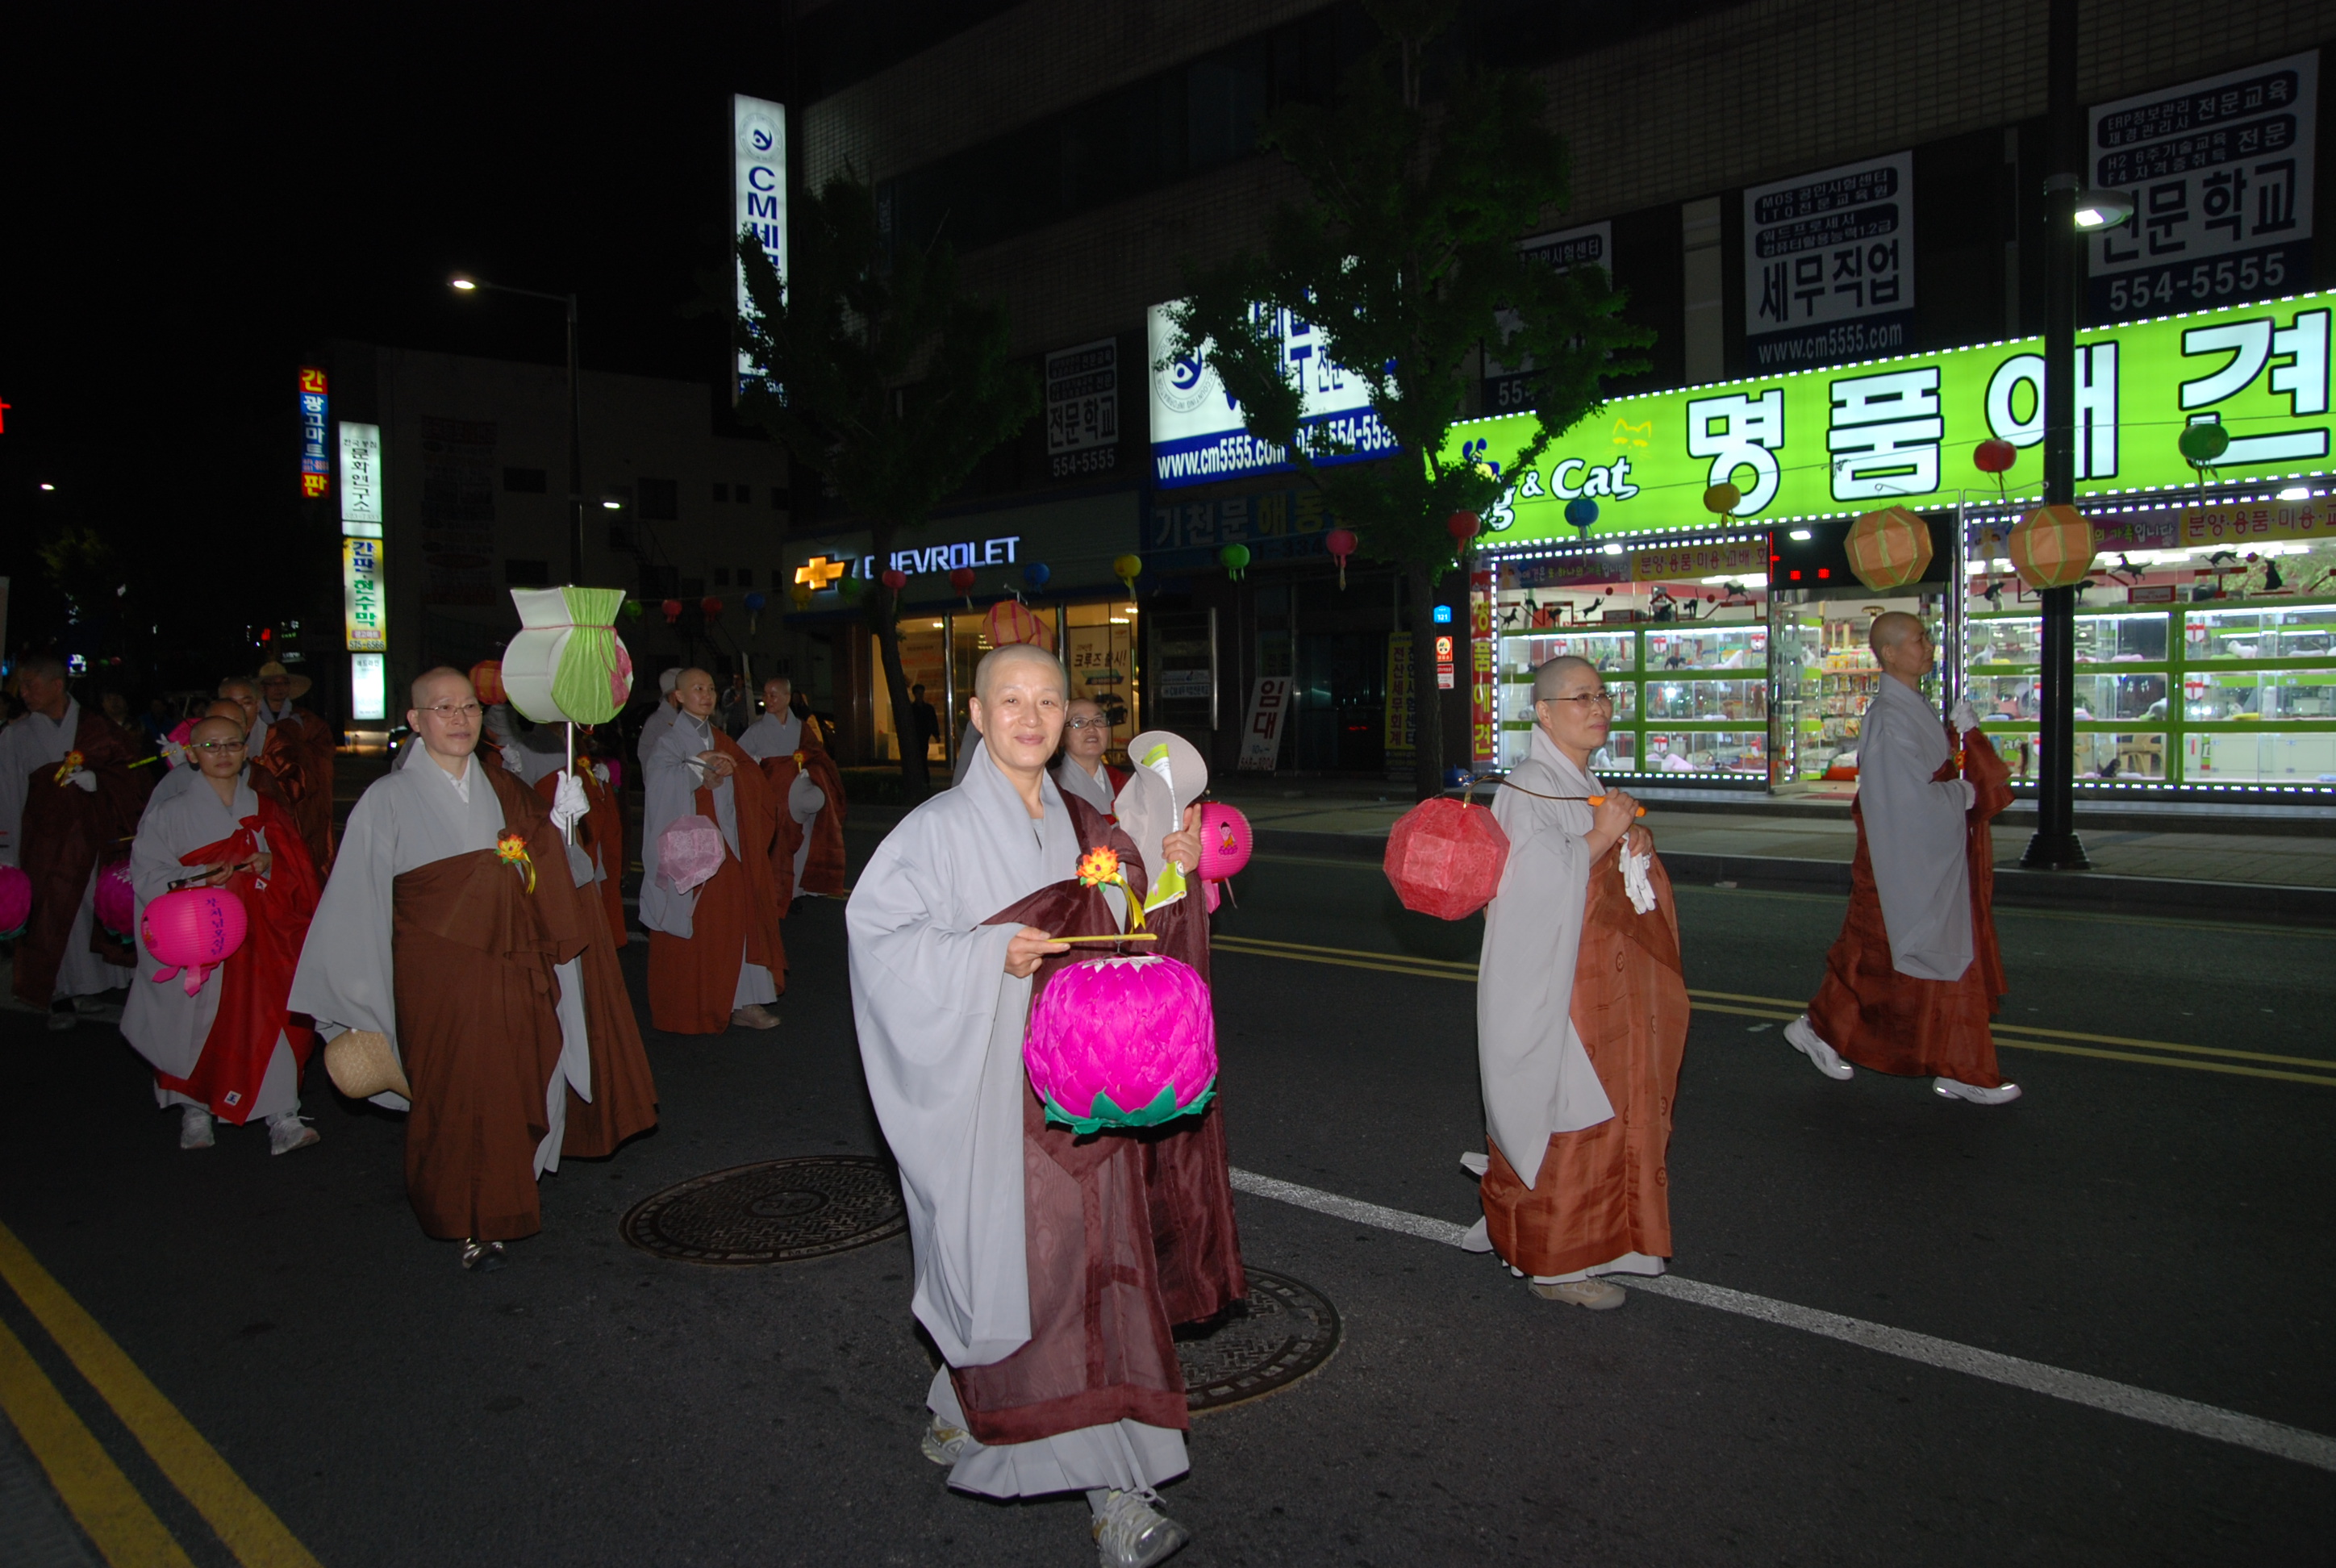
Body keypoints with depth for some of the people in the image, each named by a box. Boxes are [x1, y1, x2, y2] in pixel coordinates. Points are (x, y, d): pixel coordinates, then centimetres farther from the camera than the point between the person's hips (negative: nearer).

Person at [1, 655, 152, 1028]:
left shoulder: (95, 727, 2)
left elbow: (130, 771, 2)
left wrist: (96, 779, -16)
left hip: (95, 834, 0)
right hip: (47, 839, 0)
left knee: (95, 906, 2)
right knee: (52, 914, -3)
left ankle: (91, 985, 17)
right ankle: (61, 996, 7)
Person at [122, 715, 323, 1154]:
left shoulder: (263, 810, 12)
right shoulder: (170, 812, 2)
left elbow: (298, 869, 12)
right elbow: (147, 875, -4)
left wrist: (271, 864, -9)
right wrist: (197, 878, -20)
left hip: (259, 933, 2)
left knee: (268, 1019, -7)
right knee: (200, 1022, -3)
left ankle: (281, 1119, -6)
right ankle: (195, 1115, 16)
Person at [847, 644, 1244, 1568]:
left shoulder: (1084, 830, 11)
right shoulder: (940, 828, -4)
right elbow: (876, 931, -8)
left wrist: (1168, 875, 0)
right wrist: (986, 955, -18)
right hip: (991, 1084, -4)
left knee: (1096, 1260, 3)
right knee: (1014, 1260, -1)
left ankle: (1112, 1487, 16)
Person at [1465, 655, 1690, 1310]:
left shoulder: (1586, 787, 13)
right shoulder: (1528, 789, -15)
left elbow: (1612, 879, 20)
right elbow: (1536, 883, -23)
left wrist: (1633, 842, 0)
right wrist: (1600, 838, -18)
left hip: (1595, 983, 10)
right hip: (1550, 985, -10)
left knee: (1597, 1111, 16)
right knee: (1562, 1116, -3)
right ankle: (1556, 1261, 11)